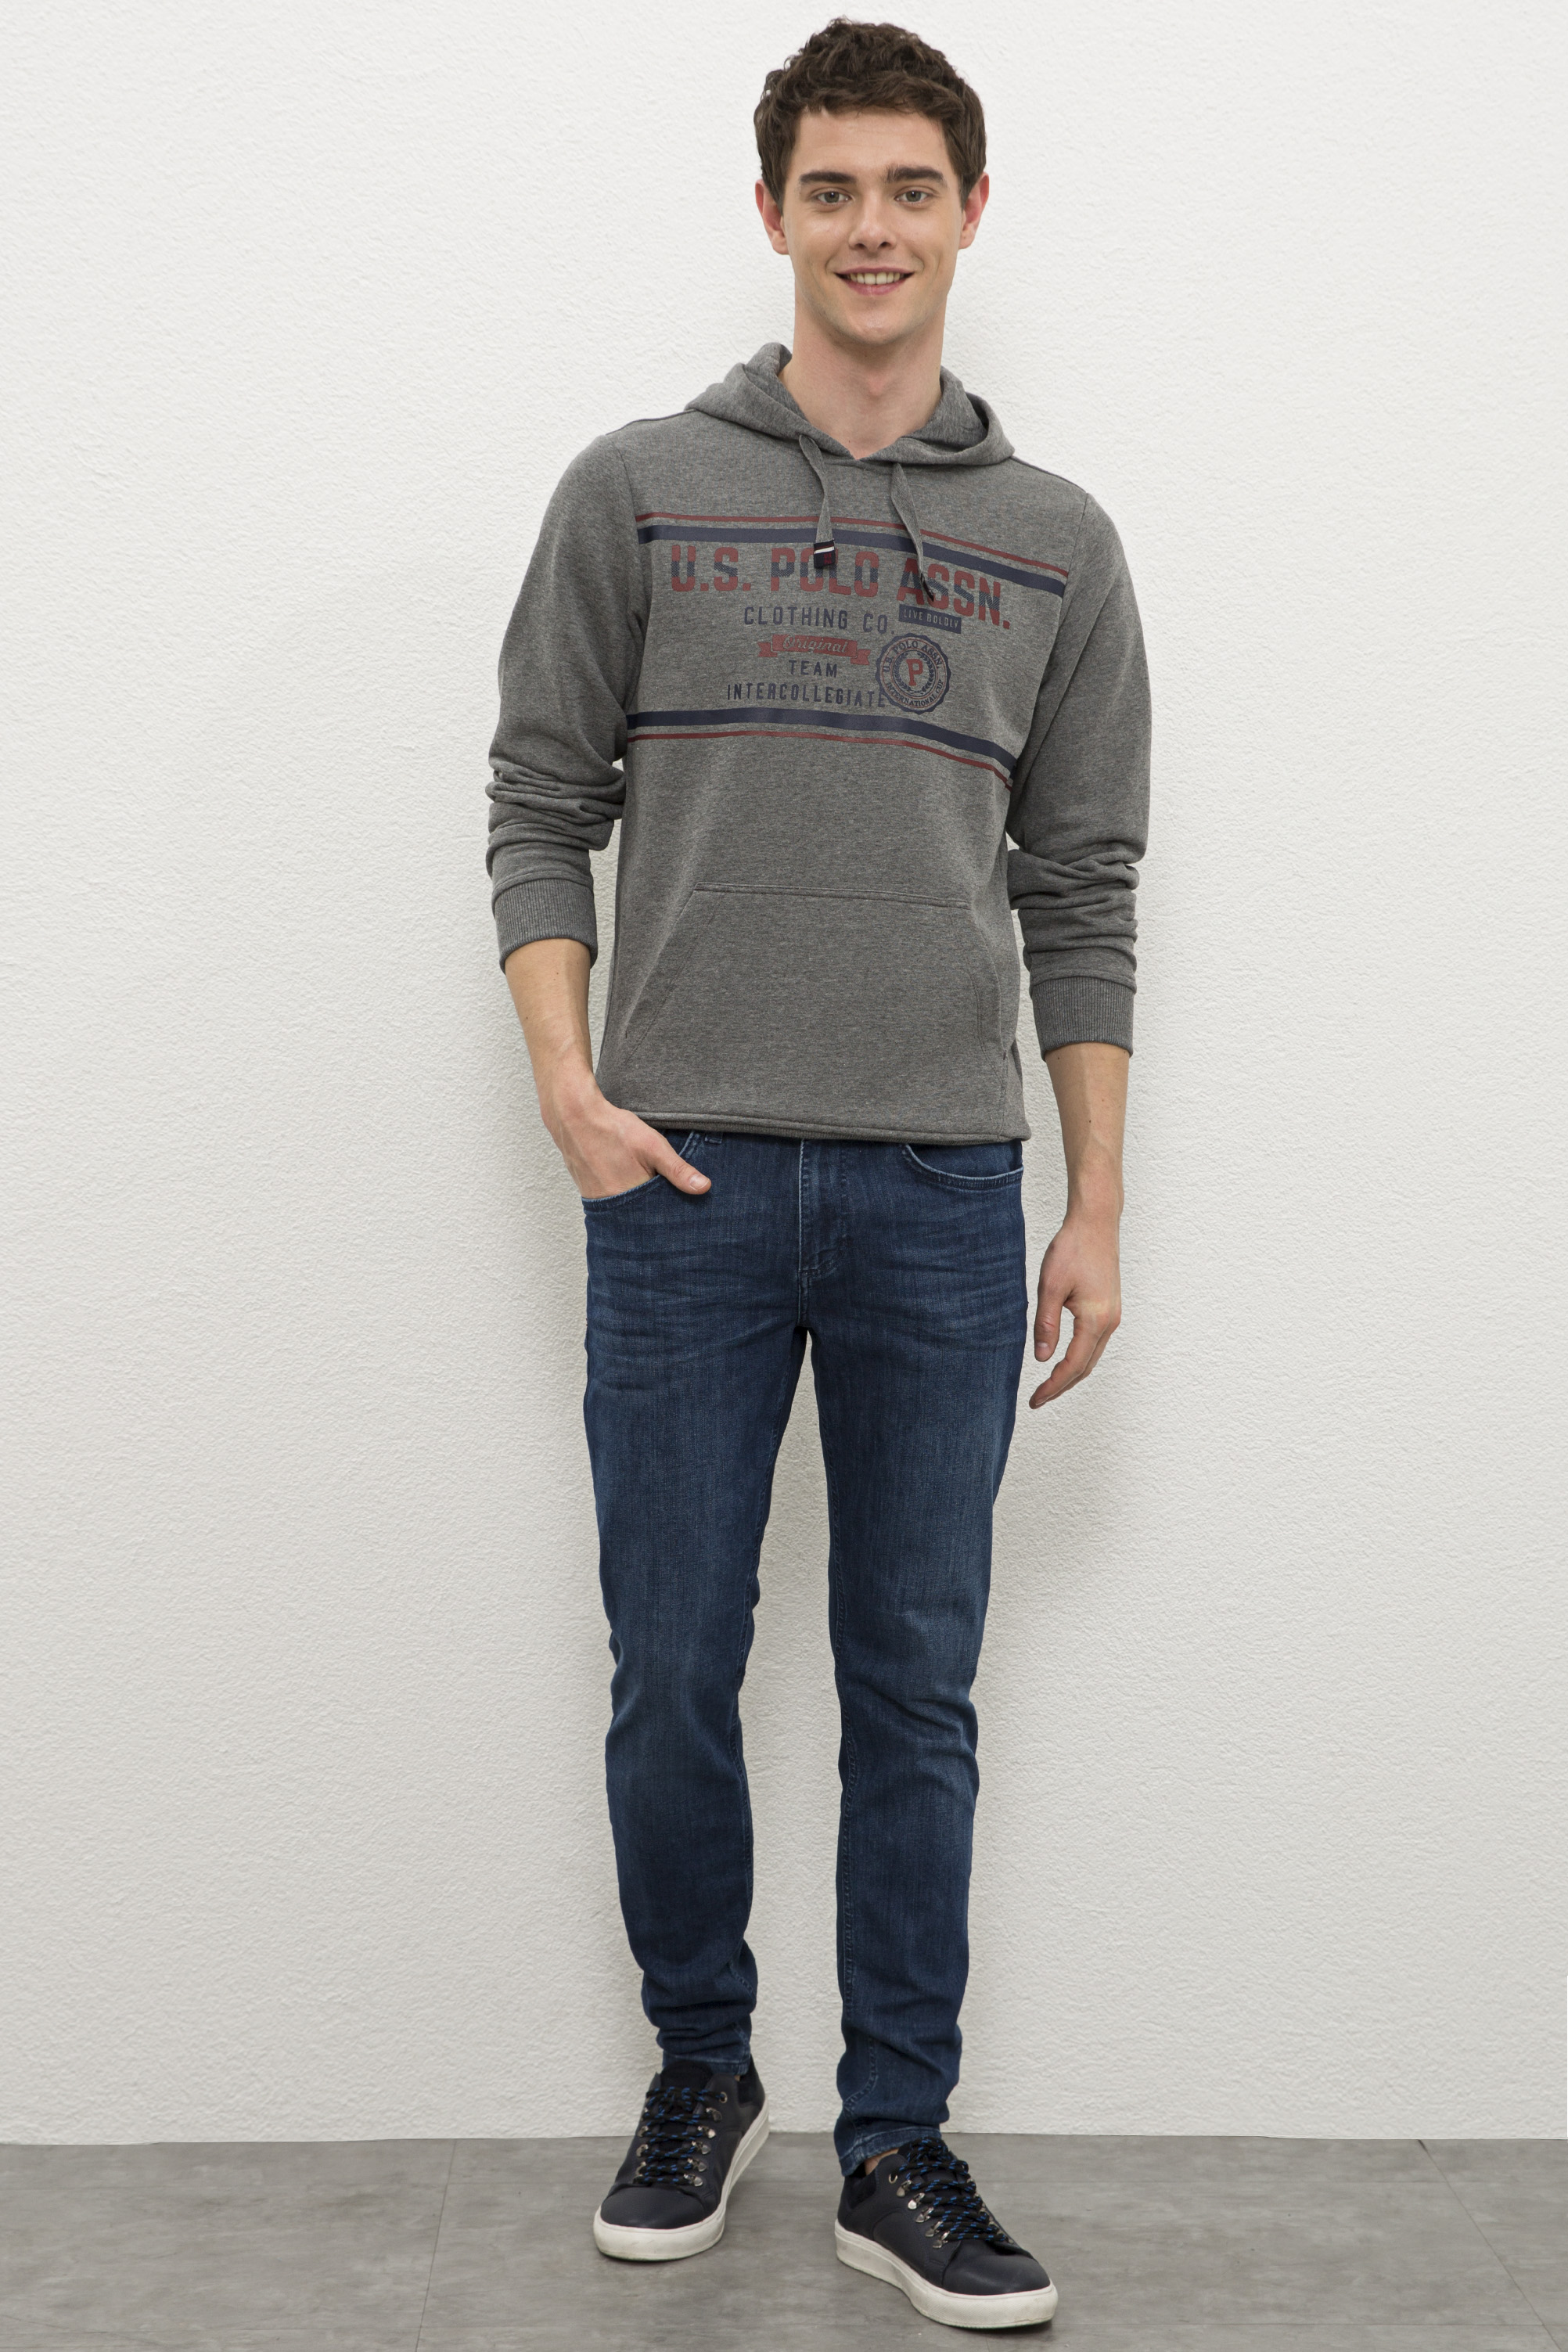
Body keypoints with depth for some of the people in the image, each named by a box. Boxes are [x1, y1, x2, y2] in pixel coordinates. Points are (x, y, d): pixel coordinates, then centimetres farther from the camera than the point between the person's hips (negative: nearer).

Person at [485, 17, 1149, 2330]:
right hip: (689, 1183, -1)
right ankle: (700, 2073, 28)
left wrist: (1097, 1212, 3)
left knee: (917, 1693, 7)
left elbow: (1082, 894, 8)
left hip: (943, 1196, 1)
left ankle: (899, 2144, 20)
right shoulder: (639, 490, 5)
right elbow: (544, 808, 5)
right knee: (675, 1677, 6)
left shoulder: (1058, 542, 9)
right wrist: (569, 1083, -10)